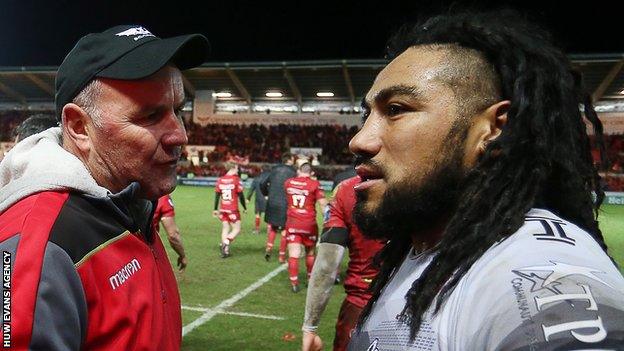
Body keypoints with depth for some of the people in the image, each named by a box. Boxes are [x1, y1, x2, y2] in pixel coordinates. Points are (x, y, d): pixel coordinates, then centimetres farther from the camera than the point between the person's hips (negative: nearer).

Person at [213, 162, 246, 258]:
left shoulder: (220, 180, 6)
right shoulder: (236, 180, -8)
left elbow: (217, 195, 7)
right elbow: (241, 195, -6)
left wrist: (215, 209, 13)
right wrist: (245, 208, 5)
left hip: (222, 209, 5)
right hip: (233, 210, -5)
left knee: (225, 229, 12)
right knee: (236, 229, 5)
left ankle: (225, 251, 6)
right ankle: (226, 243, -18)